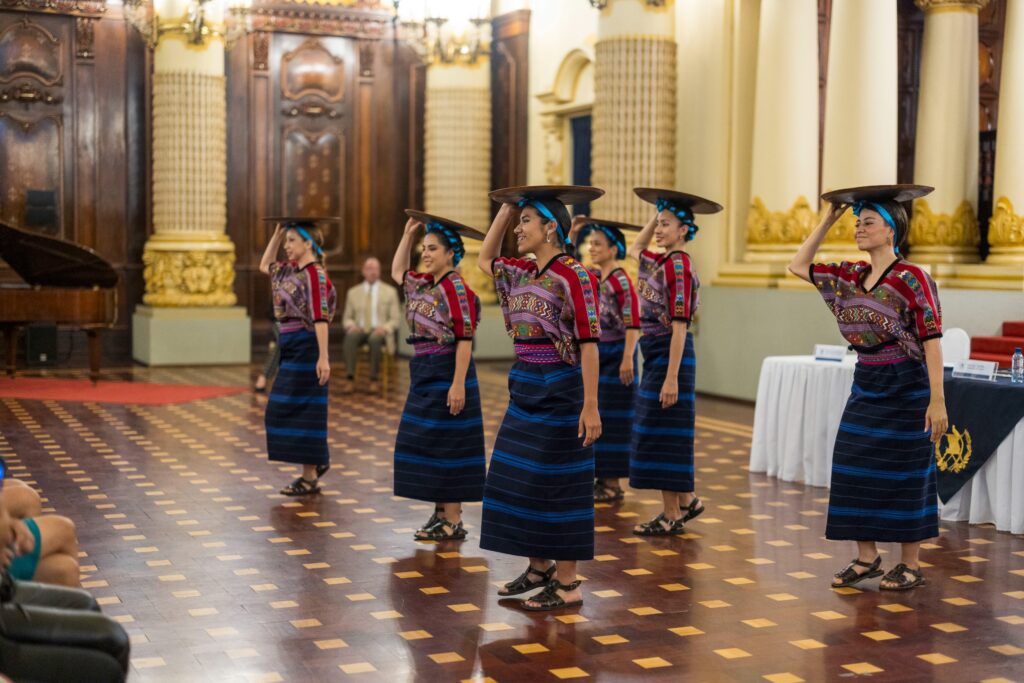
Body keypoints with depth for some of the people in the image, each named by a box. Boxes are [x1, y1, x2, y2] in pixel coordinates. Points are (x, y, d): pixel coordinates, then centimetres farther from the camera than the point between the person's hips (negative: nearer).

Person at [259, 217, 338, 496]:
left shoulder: (314, 273, -15)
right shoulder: (291, 270, 11)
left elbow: (320, 318, -21)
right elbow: (264, 265, 29)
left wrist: (323, 357, -26)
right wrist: (277, 232, 18)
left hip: (305, 347, -9)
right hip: (291, 347, 9)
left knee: (302, 410, -3)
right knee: (287, 409, 14)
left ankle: (310, 478, 5)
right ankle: (318, 461, 28)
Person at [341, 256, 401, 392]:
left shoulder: (390, 292, 6)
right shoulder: (353, 292, 12)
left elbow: (395, 320, 4)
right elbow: (347, 318, 14)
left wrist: (384, 328, -18)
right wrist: (351, 325, -10)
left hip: (379, 332, -2)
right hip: (360, 330, 2)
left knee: (375, 339, -39)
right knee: (350, 337, -35)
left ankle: (374, 380, -31)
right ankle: (350, 379, -37)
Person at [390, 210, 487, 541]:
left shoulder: (457, 288, -15)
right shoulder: (424, 284, 9)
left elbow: (464, 339, -18)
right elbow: (397, 272, 28)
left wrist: (458, 384, -23)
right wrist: (408, 233, 17)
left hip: (446, 373, -9)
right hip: (425, 373, 9)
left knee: (445, 445, -4)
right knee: (426, 444, 11)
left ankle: (454, 521, 2)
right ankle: (441, 513, 19)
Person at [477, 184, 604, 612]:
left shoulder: (573, 276, -14)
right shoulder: (523, 274, 8)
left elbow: (588, 344, -17)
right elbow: (485, 259, 26)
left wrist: (591, 406, -20)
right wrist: (506, 207, 15)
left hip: (559, 390, -8)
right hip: (526, 389, 8)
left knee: (557, 484, -2)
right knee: (519, 479, 12)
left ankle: (567, 585, 9)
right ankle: (539, 567, 27)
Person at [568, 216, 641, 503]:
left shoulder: (621, 281, -15)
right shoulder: (594, 277, 8)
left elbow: (633, 324, -19)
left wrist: (627, 359, -24)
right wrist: (574, 232, 9)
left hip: (615, 355, -8)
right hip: (595, 353, 8)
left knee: (612, 418, -2)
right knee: (595, 416, 11)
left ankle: (613, 484, 5)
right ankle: (600, 478, 19)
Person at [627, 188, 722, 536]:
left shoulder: (678, 265, -15)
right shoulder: (661, 262, 10)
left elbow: (679, 325, -20)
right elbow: (634, 249, 34)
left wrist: (671, 377, -22)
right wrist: (657, 215, 21)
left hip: (670, 355, -9)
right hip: (655, 354, 9)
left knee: (662, 434, -3)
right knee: (661, 434, 15)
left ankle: (672, 517, 5)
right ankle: (686, 501, 27)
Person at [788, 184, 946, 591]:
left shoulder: (912, 278, -14)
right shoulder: (851, 276, 5)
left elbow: (931, 340, -16)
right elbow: (799, 266, 10)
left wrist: (937, 400, -21)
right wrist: (828, 219, 5)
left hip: (904, 388, -7)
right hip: (865, 386, 7)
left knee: (902, 474, 1)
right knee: (857, 470, 7)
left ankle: (910, 565, 13)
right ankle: (867, 558, 18)